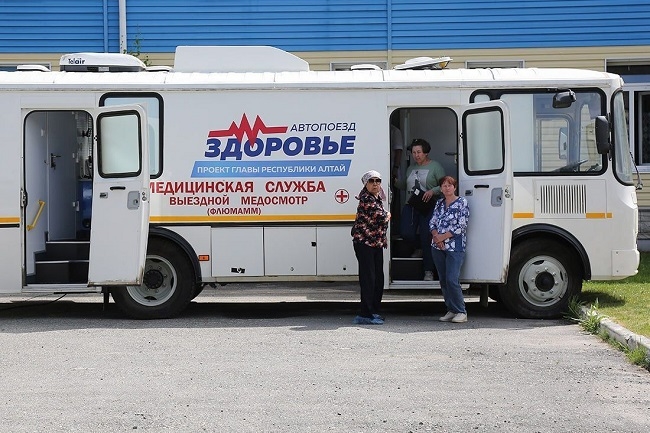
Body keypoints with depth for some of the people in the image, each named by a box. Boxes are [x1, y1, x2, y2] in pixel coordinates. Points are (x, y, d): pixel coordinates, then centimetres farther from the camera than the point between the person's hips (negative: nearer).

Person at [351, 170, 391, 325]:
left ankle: (373, 311, 20)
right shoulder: (366, 199, -12)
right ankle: (365, 315, -9)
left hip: (376, 243, 9)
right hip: (364, 242, -9)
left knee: (378, 278, 11)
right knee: (368, 278, -10)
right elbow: (380, 218, -17)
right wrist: (388, 215, 3)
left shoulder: (377, 199, 17)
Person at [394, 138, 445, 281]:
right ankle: (420, 248, 24)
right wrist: (395, 181, 6)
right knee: (406, 233, -11)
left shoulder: (435, 166, 0)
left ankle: (428, 271, 1)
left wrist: (433, 191, -18)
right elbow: (404, 185, 24)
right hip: (410, 206, 5)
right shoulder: (411, 168, 18)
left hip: (428, 207, -5)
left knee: (426, 237, -7)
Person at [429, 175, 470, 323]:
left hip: (455, 247, -6)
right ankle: (451, 310, 13)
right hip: (438, 247, 6)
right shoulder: (439, 203, 14)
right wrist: (436, 236, -7)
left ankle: (461, 312, -6)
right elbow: (432, 222, 13)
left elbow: (461, 225, -10)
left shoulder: (462, 202, -3)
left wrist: (443, 237, -12)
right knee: (443, 280, 6)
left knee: (452, 280, -14)